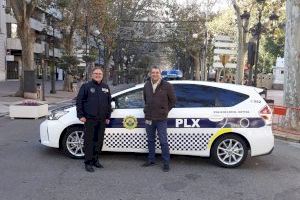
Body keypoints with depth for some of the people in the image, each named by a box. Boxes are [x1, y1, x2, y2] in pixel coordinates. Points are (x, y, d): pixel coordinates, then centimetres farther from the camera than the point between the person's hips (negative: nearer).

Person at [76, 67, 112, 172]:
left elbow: (109, 103, 17)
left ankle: (95, 160, 24)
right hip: (89, 119, -5)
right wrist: (81, 115, -7)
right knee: (89, 141, -1)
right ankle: (88, 163, 7)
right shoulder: (86, 86, -1)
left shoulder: (106, 87, 13)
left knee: (99, 141, 11)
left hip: (102, 120, 5)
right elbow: (79, 101, -2)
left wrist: (108, 116, 13)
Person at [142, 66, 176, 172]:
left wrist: (165, 110, 3)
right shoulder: (147, 85, 7)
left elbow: (173, 100, 3)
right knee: (150, 140, 16)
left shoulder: (167, 86, -5)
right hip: (149, 118, 5)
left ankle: (166, 163, 10)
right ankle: (151, 160, 29)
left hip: (161, 119, -5)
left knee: (163, 141, -1)